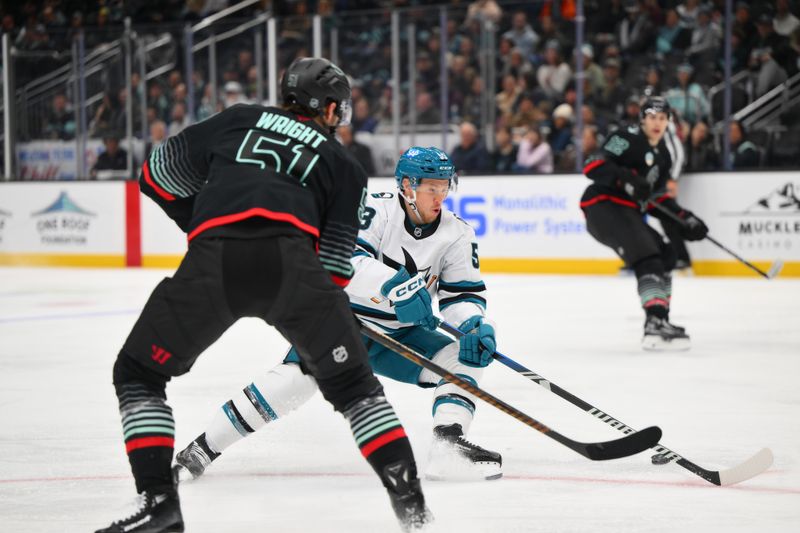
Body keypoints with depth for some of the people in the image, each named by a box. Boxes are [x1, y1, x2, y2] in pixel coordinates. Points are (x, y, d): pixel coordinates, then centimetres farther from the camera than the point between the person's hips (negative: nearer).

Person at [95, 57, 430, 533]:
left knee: (138, 374, 18)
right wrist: (329, 325, 38)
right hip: (292, 256, 0)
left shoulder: (239, 120, 30)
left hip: (212, 260, 0)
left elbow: (158, 176, 32)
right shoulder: (345, 166, 28)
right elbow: (333, 266, 21)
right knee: (351, 382, 21)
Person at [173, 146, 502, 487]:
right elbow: (347, 261, -34)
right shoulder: (375, 210, -19)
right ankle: (204, 448, -21)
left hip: (401, 334, 5)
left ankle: (448, 446, -26)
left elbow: (465, 293, -1)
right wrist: (393, 286, -50)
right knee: (301, 373, -27)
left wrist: (475, 324, -24)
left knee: (464, 356, -15)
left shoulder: (456, 235, -5)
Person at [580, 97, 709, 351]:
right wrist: (626, 179, -30)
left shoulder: (662, 155, 19)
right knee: (648, 259, -24)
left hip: (626, 212, 10)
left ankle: (660, 320, 21)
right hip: (603, 206, -10)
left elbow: (657, 198, 22)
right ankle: (655, 324, -36)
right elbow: (593, 166, -19)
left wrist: (684, 218, 10)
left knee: (664, 257, 14)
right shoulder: (627, 139, -9)